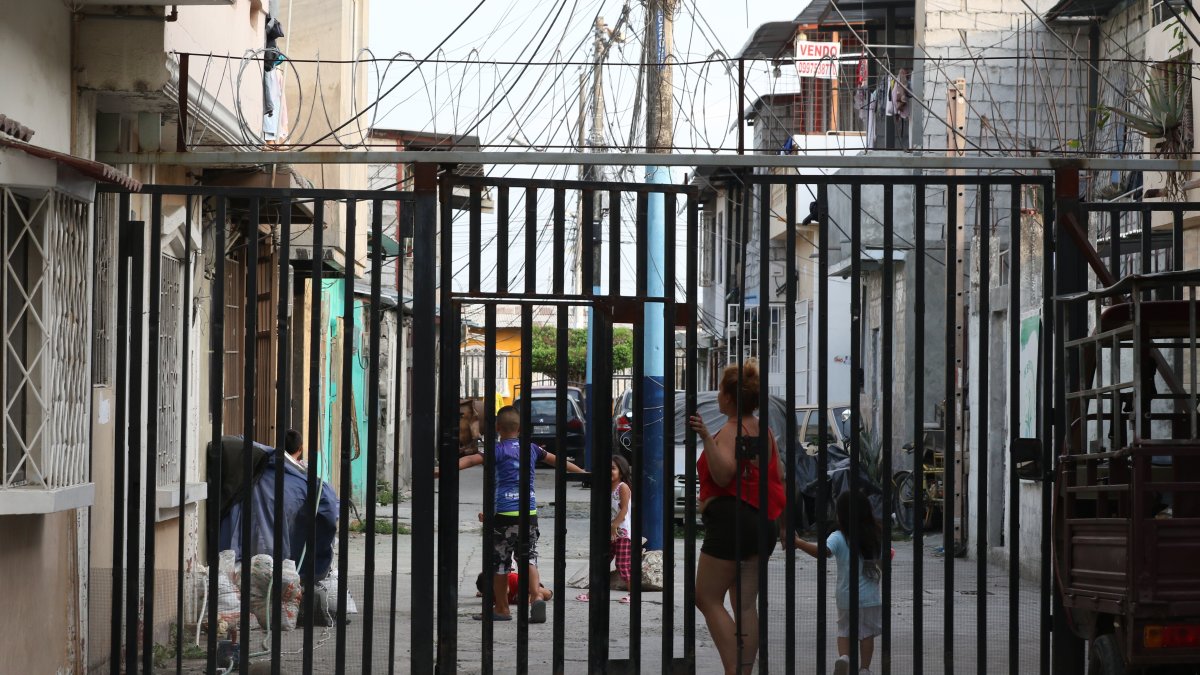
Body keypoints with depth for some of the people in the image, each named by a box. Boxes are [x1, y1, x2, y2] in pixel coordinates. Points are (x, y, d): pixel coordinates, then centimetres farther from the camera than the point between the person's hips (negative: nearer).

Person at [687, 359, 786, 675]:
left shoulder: (730, 431, -11)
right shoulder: (764, 430, 15)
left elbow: (723, 474, -25)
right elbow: (777, 478, 19)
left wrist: (706, 438, -33)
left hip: (731, 518, -9)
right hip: (764, 521, 9)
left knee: (707, 599, -3)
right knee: (746, 605, 9)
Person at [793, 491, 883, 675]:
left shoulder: (839, 538, -15)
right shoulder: (876, 537, -1)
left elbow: (823, 551, -34)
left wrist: (798, 543, -38)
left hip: (846, 597, -2)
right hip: (870, 597, 2)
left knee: (844, 631, 15)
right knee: (867, 633, 13)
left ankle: (843, 657, -8)